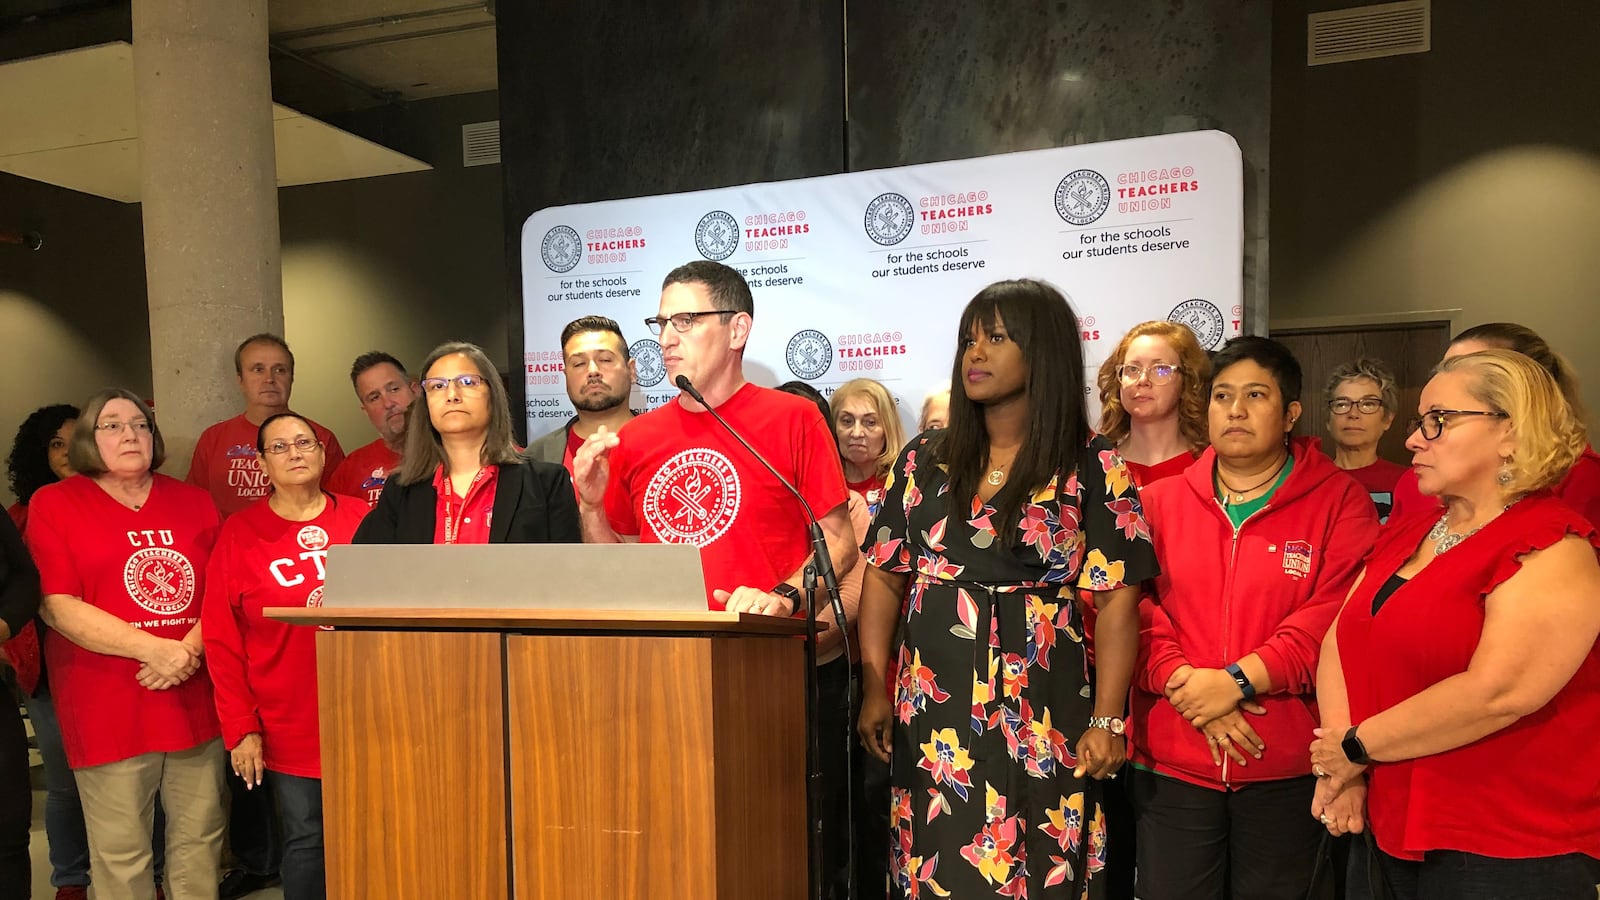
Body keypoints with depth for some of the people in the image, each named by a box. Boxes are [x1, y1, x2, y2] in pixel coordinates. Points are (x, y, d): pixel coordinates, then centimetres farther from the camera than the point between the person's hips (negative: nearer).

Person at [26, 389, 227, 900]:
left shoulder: (193, 502, 12)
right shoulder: (53, 504, 2)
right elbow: (57, 607, -7)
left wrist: (191, 649, -11)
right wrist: (155, 648, -15)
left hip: (195, 699, 3)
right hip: (108, 710, -3)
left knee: (199, 839, 10)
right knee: (121, 855, 4)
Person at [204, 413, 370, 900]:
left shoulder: (362, 518, 2)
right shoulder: (239, 533, 0)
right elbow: (222, 641, -1)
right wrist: (240, 728, -4)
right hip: (289, 727, -1)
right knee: (305, 840, 6)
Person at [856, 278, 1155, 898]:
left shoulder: (1090, 467, -2)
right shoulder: (925, 460, 7)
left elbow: (1117, 599, -5)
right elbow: (883, 576, 8)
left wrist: (1107, 720, -10)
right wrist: (875, 688, 0)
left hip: (1041, 719, -3)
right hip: (930, 716, 3)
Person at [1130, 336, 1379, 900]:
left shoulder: (1340, 502, 0)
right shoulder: (1159, 502, 6)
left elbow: (1337, 617, -11)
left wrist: (1239, 679, -18)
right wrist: (1187, 684, -14)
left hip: (1289, 767, -1)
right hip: (1171, 763, 2)